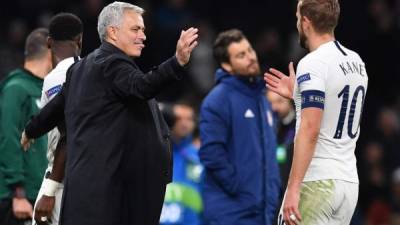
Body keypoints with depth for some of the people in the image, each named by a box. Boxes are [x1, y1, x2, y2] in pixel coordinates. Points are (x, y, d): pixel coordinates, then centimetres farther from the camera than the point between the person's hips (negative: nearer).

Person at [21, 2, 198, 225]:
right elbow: (142, 87, -32)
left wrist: (31, 131, 50)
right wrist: (178, 61, -45)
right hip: (106, 180, -11)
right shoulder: (112, 64, -12)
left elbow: (57, 106, 33)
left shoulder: (82, 67, 20)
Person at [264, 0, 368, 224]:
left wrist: (293, 189, -22)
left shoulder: (313, 64, -13)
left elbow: (310, 130, -21)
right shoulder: (356, 62, 12)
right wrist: (298, 94, 27)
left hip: (316, 182, -8)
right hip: (349, 181, 8)